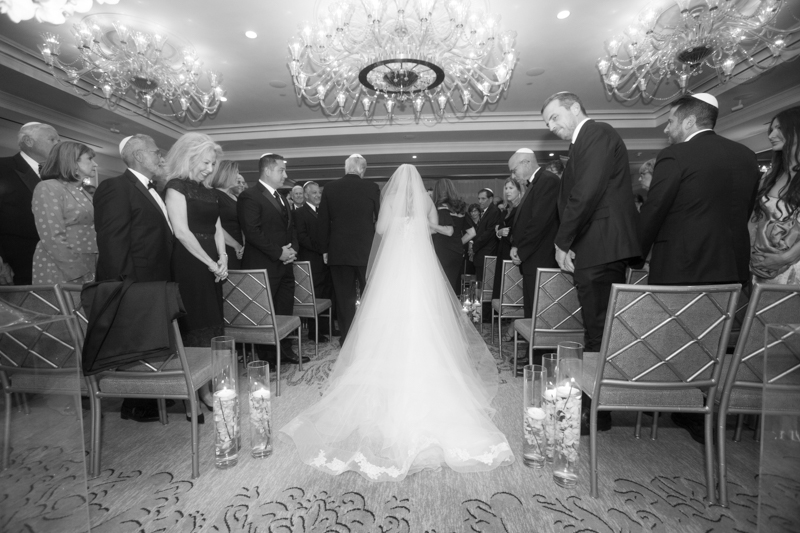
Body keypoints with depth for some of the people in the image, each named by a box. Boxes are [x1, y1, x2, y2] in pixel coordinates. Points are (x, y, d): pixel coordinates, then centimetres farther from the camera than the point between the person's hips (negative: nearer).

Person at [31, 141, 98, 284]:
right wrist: (79, 274, -19)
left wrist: (88, 272, 5)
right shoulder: (48, 188, -7)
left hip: (87, 271, 7)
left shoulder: (82, 193, 16)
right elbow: (53, 239, -15)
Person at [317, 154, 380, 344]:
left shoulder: (330, 188, 1)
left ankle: (347, 340, 14)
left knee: (344, 298, 8)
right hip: (367, 251, -1)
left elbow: (323, 221, 3)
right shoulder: (372, 188, -4)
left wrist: (324, 249, 11)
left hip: (338, 252, 1)